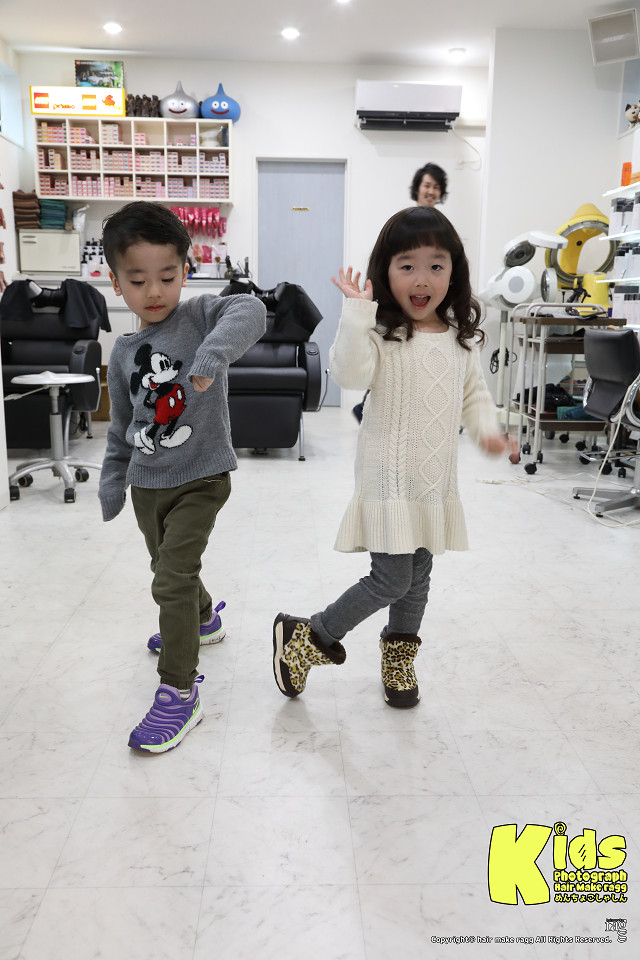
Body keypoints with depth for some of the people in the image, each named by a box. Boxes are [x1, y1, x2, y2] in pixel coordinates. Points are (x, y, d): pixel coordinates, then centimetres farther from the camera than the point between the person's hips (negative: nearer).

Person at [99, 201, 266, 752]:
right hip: (148, 483, 6)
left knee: (172, 580, -12)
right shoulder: (124, 352, 4)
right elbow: (122, 426, 14)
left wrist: (216, 351, -50)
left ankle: (179, 694, -1)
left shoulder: (199, 316, -11)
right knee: (171, 568, 23)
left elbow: (250, 311, -33)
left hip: (200, 479, -6)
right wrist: (113, 481, 14)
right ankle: (204, 619, 54)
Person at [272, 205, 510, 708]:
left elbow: (475, 392, 17)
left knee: (418, 578, 17)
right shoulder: (382, 334, -12)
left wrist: (486, 427, -1)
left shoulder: (461, 339, 7)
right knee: (390, 580, -5)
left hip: (436, 480, 6)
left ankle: (399, 658, 37)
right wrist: (357, 312, -32)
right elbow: (350, 373, -29)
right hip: (390, 479, -6)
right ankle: (309, 636, 15)